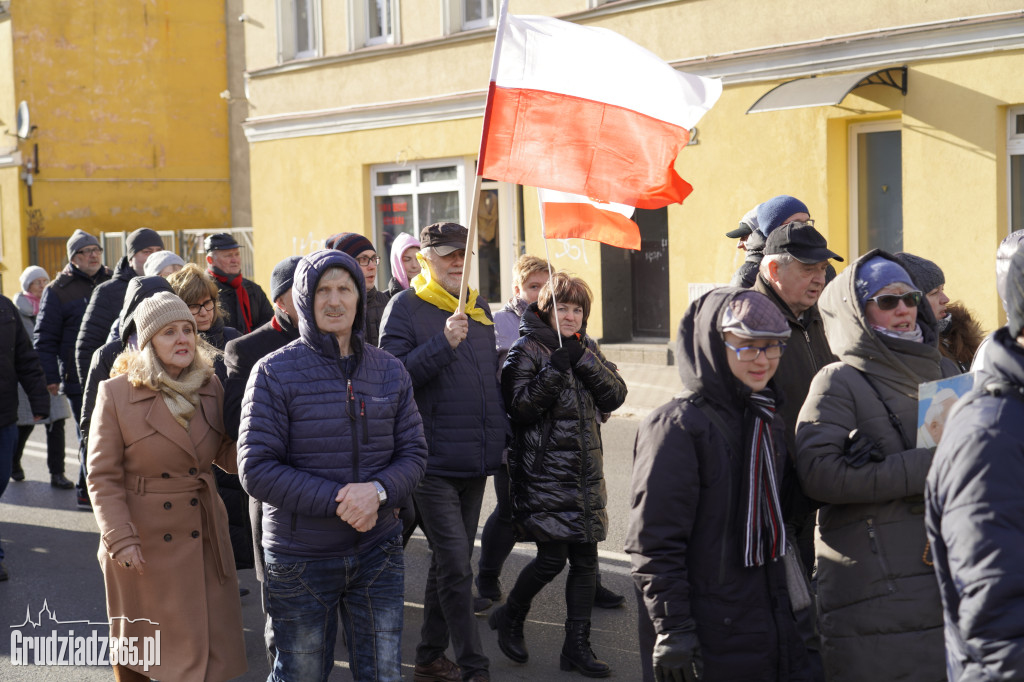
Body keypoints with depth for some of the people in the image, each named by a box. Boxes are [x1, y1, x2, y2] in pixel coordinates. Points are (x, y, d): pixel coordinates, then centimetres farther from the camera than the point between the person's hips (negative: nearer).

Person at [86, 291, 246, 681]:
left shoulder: (211, 388, 3)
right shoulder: (117, 393, -8)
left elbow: (228, 458, 7)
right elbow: (102, 477, -8)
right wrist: (120, 538, -16)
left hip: (203, 536, 3)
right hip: (143, 540, -3)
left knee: (213, 642, 3)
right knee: (135, 645, 13)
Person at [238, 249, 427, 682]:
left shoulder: (389, 371, 4)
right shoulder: (275, 372, -8)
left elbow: (413, 454, 4)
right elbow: (256, 470, -14)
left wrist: (378, 490, -18)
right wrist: (336, 500, -22)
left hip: (377, 552, 3)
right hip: (301, 559, -3)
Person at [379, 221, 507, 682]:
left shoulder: (479, 308, 14)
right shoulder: (405, 308, -7)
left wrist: (499, 434, 19)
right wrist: (443, 343, -25)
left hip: (476, 461, 7)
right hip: (434, 462, -7)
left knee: (448, 565, 15)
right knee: (456, 568, -8)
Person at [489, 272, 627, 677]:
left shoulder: (587, 349, 13)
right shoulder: (527, 349, -5)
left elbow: (615, 396, 2)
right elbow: (519, 407, -16)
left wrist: (583, 359, -11)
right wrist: (556, 368, -23)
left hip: (586, 473, 6)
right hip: (544, 473, -6)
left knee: (585, 559, 5)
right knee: (552, 558, -8)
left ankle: (577, 646, 16)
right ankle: (510, 617, 19)